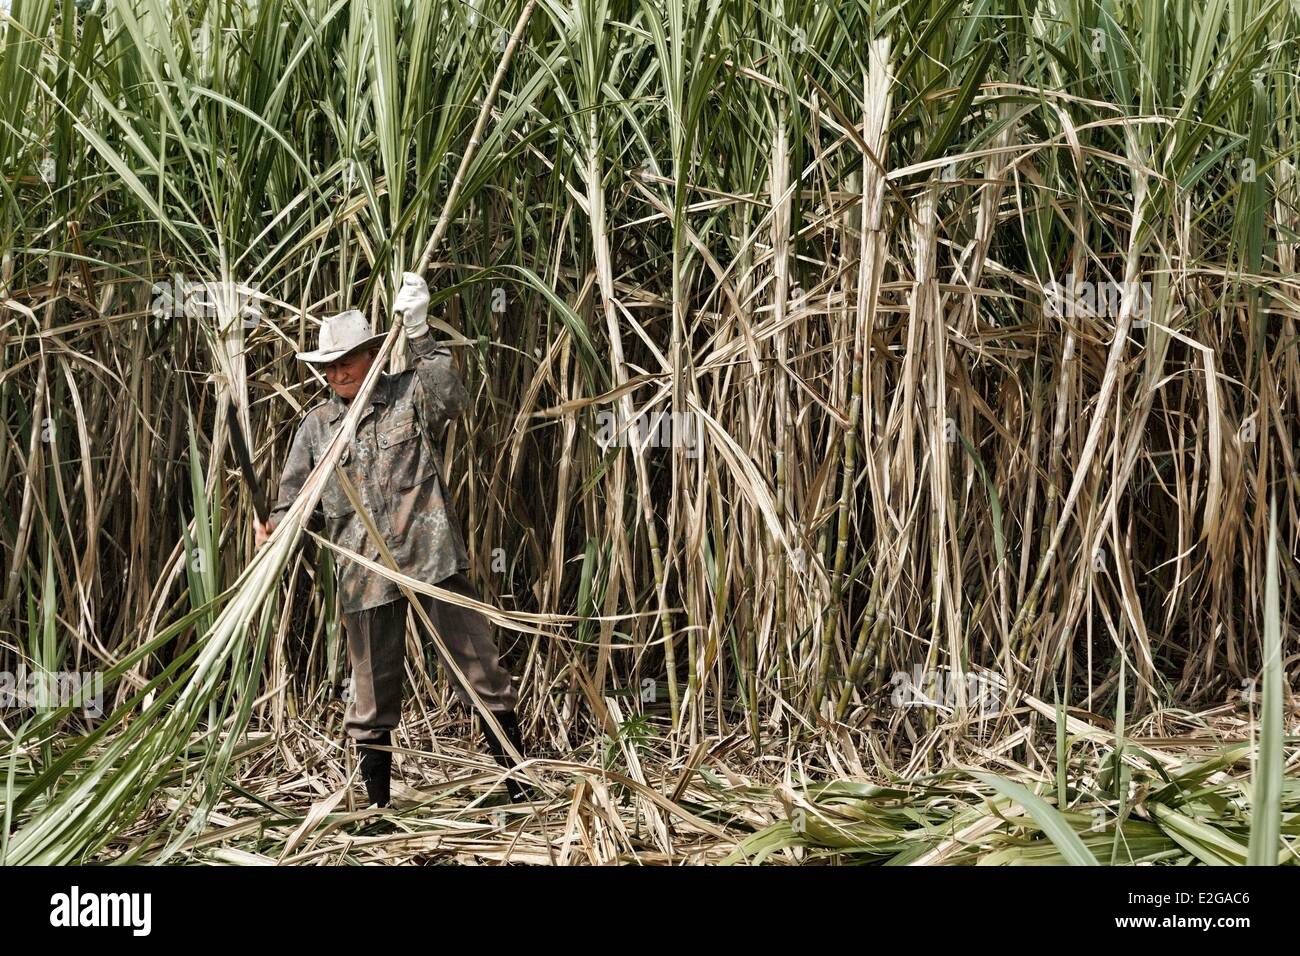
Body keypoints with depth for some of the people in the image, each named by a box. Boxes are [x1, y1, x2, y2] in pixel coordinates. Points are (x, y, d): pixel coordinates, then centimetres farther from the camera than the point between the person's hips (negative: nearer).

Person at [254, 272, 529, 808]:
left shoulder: (408, 395, 5)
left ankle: (518, 783, 10)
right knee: (373, 689, 8)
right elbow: (297, 498, 12)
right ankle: (377, 802, 21)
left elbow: (453, 397, -13)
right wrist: (273, 528, -9)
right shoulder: (316, 426, 11)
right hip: (363, 572, 2)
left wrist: (419, 335, -14)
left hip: (431, 557, -2)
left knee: (479, 669, 0)